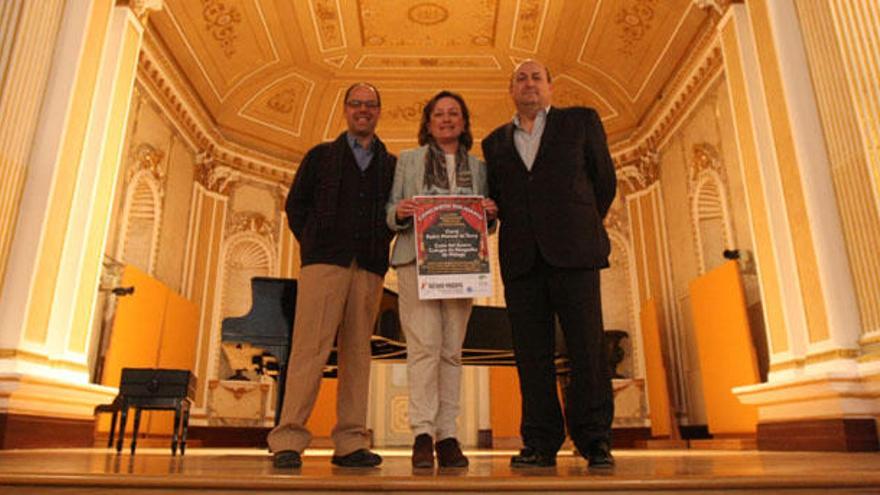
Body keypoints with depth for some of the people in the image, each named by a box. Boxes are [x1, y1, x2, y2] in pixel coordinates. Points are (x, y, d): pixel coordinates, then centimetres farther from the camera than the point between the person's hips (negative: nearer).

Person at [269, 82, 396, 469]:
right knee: (310, 347, -8)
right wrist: (314, 244, 3)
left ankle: (350, 443, 4)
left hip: (369, 268, 2)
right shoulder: (321, 155, 15)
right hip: (324, 262, -2)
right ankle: (288, 440, -6)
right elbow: (295, 205, 12)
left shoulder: (392, 165, 18)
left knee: (357, 352, 1)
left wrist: (380, 251, 1)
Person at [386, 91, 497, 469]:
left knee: (451, 350, 1)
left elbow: (486, 224, 17)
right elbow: (390, 214, 10)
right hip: (417, 261, -2)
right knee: (424, 345, -11)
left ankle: (447, 435, 6)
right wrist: (399, 213, -12)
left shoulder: (478, 166, 19)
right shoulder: (408, 161, 15)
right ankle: (423, 434, -7)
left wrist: (490, 214, -5)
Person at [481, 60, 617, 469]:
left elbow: (604, 180, 14)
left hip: (572, 252, -2)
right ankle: (540, 443, 8)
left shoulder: (581, 121, 14)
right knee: (531, 353, 2)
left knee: (587, 347, -4)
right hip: (521, 258, 2)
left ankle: (594, 439, 8)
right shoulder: (495, 142, 19)